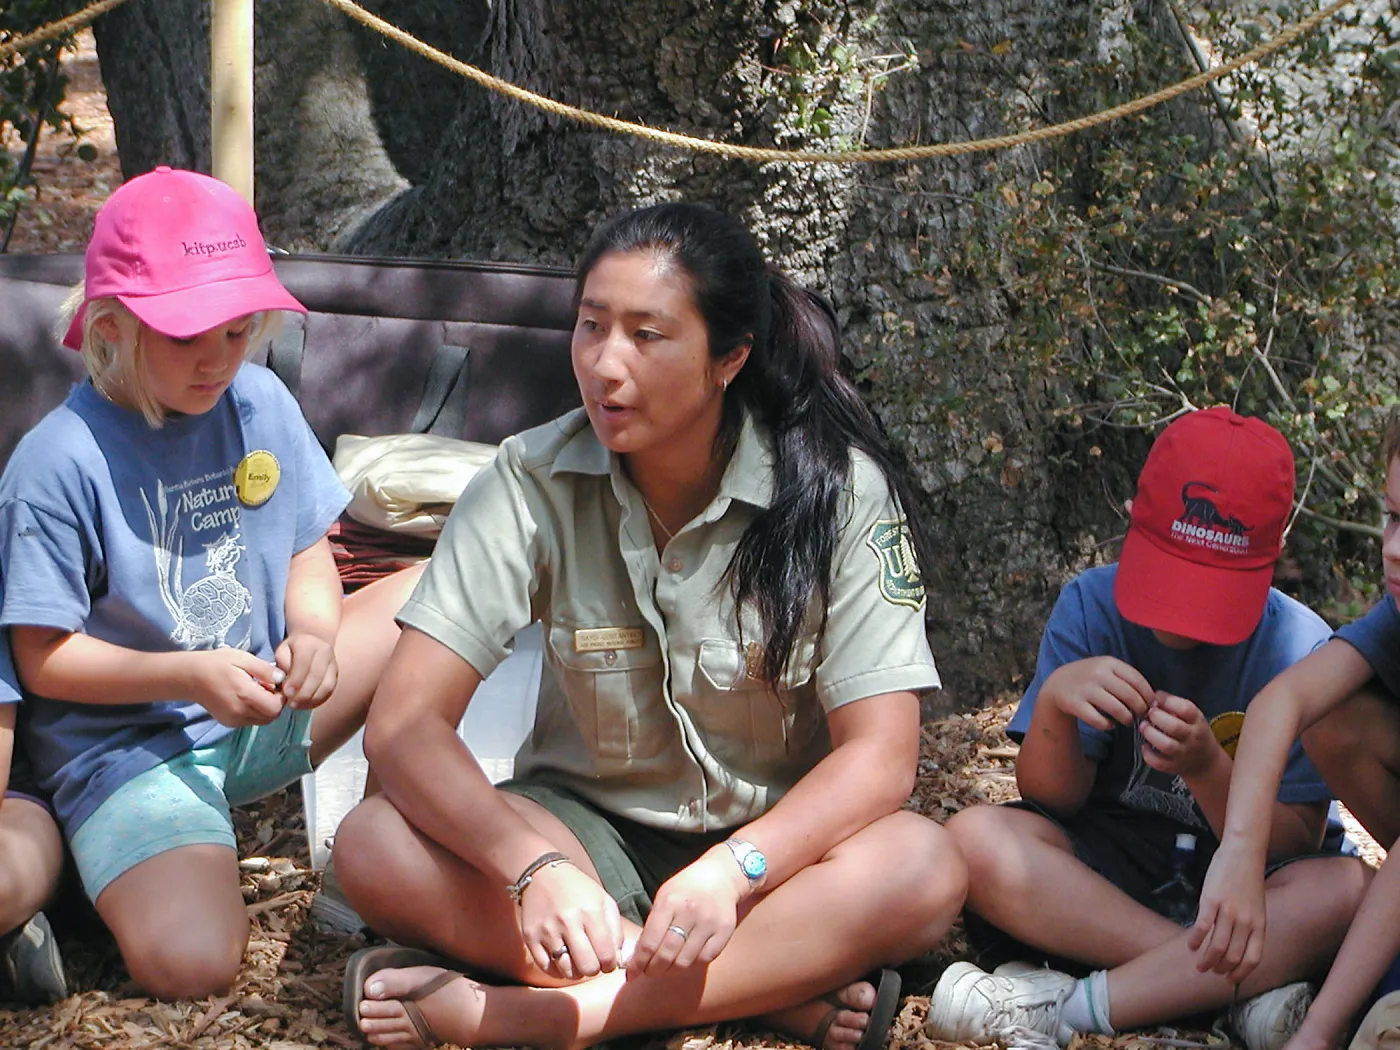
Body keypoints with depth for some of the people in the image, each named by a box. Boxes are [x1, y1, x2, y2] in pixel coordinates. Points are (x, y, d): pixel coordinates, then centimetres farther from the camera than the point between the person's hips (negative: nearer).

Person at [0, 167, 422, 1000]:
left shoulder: (260, 403, 0)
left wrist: (314, 634, -13)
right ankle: (104, 866, 5)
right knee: (190, 963, -29)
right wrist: (190, 675, -24)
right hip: (130, 748, -6)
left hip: (268, 712, 6)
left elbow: (308, 552, 9)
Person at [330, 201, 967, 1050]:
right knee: (376, 848, -26)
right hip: (591, 831, 1)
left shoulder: (838, 488, -14)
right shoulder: (535, 480, -12)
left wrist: (731, 872, -36)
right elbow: (404, 721, -19)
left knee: (924, 869, -33)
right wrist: (535, 867, -37)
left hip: (774, 844, -1)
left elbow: (879, 755, -18)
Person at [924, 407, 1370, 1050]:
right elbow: (1048, 799, -6)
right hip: (1103, 871, 2)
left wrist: (1206, 768, -30)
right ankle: (1242, 986, -26)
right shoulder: (1092, 606, -8)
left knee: (1345, 888, -33)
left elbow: (1295, 845, -12)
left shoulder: (1301, 648, -12)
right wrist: (1054, 701, -28)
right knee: (974, 839, -27)